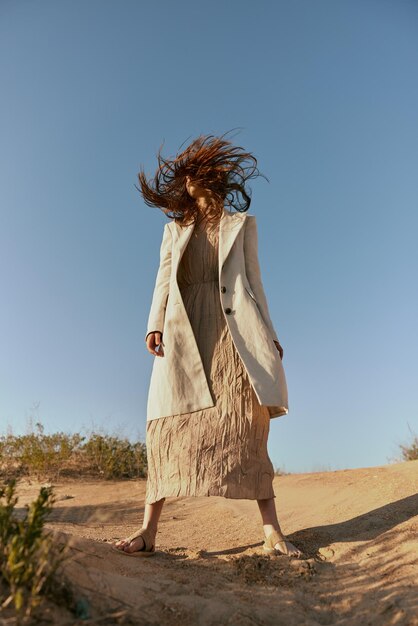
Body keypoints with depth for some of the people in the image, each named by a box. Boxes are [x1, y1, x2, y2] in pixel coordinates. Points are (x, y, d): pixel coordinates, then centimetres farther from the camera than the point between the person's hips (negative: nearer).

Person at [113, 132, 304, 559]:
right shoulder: (174, 230, 22)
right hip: (183, 331, 1)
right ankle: (148, 531, -5)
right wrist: (155, 324, -4)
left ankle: (272, 532, -3)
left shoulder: (242, 224, 18)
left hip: (231, 329, -1)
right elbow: (163, 281, 12)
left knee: (247, 422, -8)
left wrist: (268, 332, 4)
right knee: (170, 421, -9)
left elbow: (253, 279, 13)